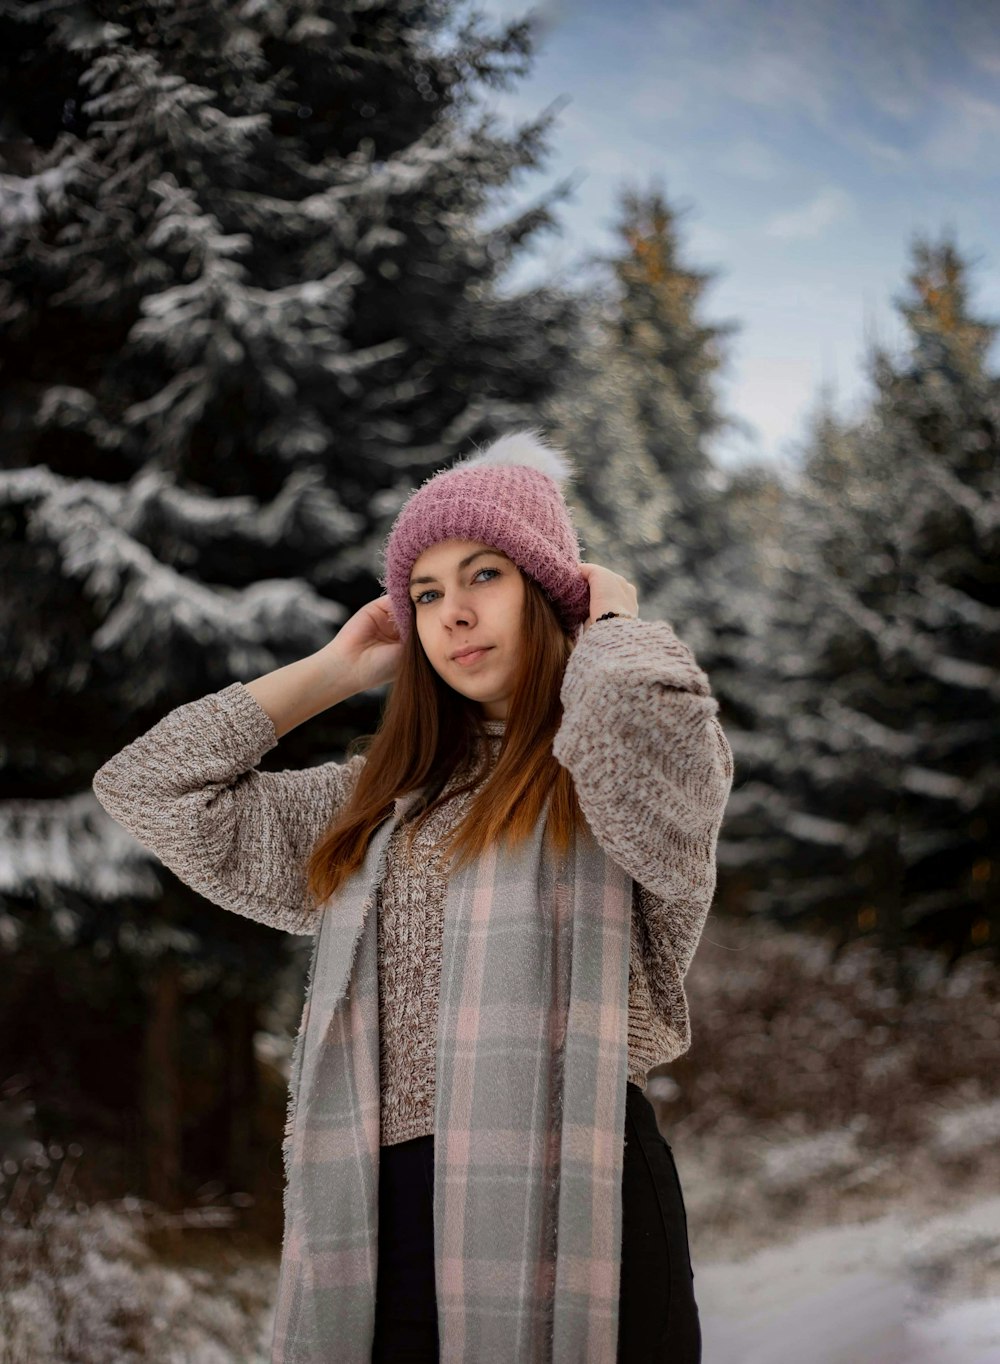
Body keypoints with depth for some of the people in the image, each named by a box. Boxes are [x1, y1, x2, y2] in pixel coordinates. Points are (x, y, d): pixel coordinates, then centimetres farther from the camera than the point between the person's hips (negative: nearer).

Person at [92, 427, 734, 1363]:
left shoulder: (614, 778, 2)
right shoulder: (387, 799, 18)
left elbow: (650, 722, -25)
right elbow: (147, 787, 19)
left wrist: (613, 621, -3)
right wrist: (334, 673, 18)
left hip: (567, 1208, -5)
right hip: (386, 1216, 5)